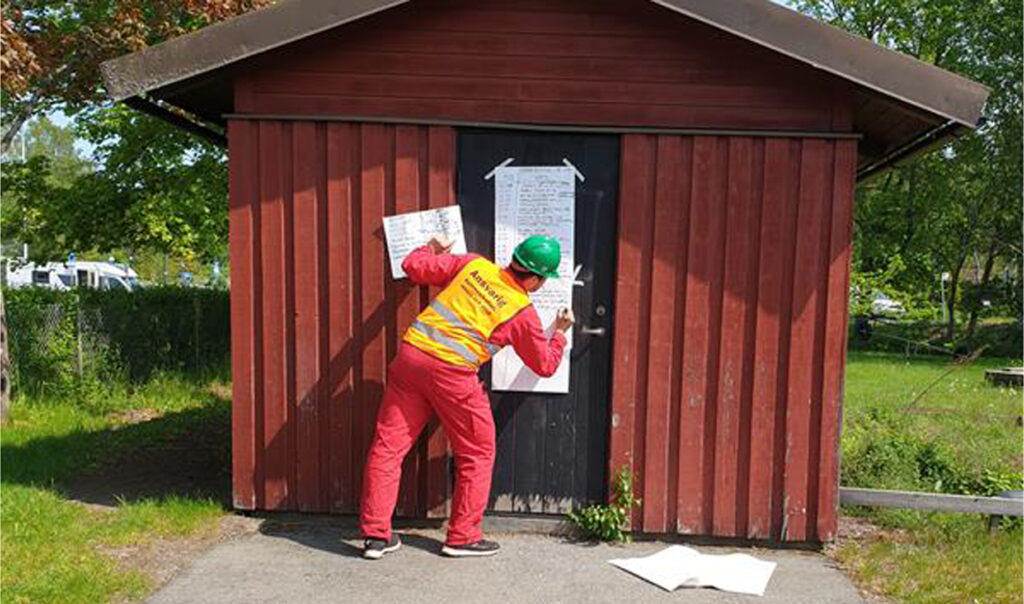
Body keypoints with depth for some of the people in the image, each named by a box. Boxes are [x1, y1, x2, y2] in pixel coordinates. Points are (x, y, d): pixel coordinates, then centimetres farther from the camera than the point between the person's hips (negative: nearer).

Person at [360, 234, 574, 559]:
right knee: (477, 453, 15)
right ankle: (463, 537, 22)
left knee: (387, 445, 11)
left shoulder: (474, 264, 8)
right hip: (451, 373, -4)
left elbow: (414, 267, 11)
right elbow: (545, 365, 13)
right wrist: (559, 333, 30)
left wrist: (431, 249, 32)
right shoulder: (523, 313, 1)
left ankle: (376, 534, 17)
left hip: (410, 354, 5)